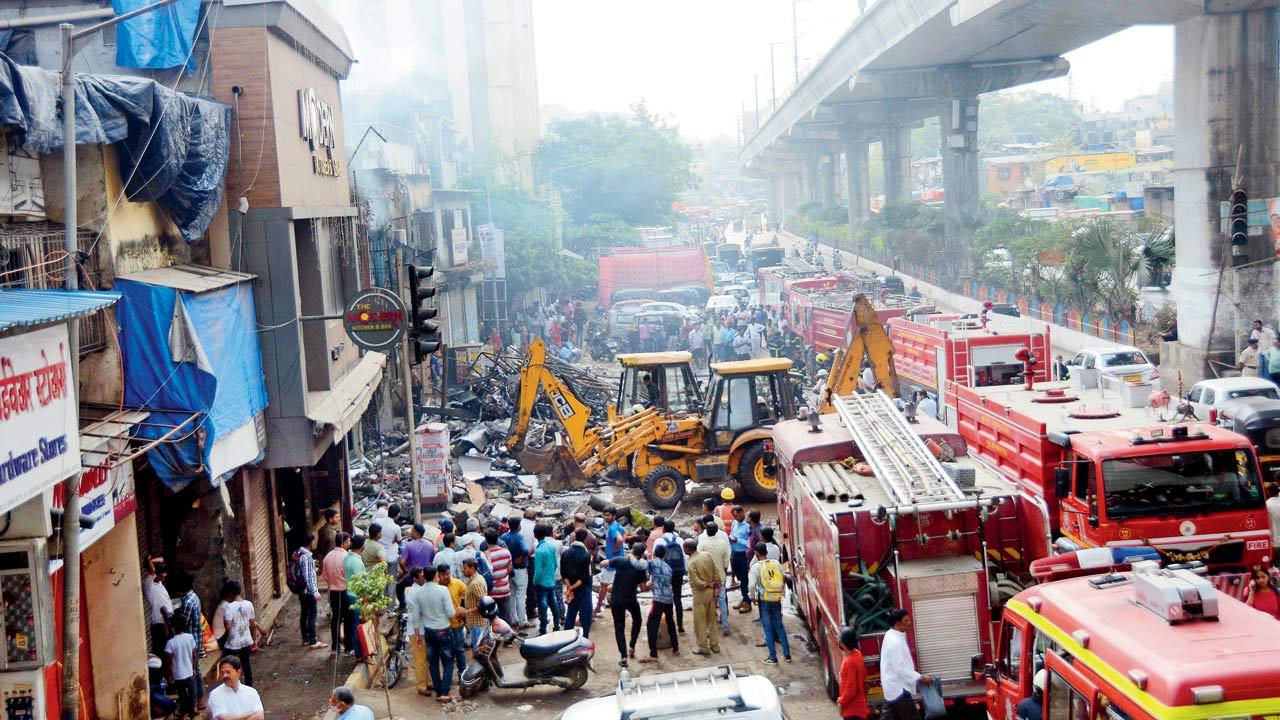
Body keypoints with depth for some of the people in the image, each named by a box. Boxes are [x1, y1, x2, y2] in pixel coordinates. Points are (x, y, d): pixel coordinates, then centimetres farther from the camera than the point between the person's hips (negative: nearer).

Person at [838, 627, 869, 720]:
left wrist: (841, 701, -9)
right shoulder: (857, 654, 1)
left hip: (852, 708, -9)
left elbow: (850, 689, -25)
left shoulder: (849, 662, -26)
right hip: (858, 704, 9)